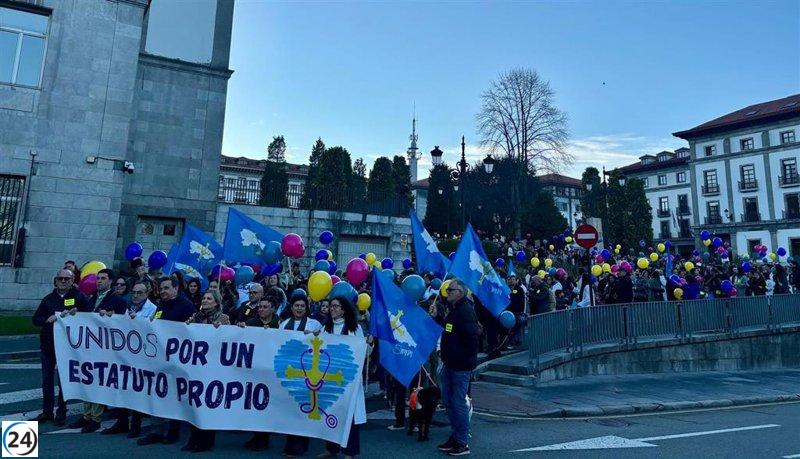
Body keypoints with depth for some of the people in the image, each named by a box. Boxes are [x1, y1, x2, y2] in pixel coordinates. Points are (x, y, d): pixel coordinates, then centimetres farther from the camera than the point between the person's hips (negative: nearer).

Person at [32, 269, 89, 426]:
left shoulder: (79, 297, -2)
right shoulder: (49, 298, 10)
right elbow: (36, 319, 8)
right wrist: (48, 319, -11)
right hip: (47, 344, 4)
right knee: (47, 379, 11)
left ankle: (61, 413, 17)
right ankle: (47, 412, 24)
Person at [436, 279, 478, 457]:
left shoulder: (466, 310, -19)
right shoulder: (454, 309, 13)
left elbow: (471, 338, -25)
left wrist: (463, 358, -22)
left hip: (461, 365, -10)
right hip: (450, 363, 10)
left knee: (458, 403, -1)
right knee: (448, 401, 17)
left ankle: (463, 443, 13)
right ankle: (455, 437, 31)